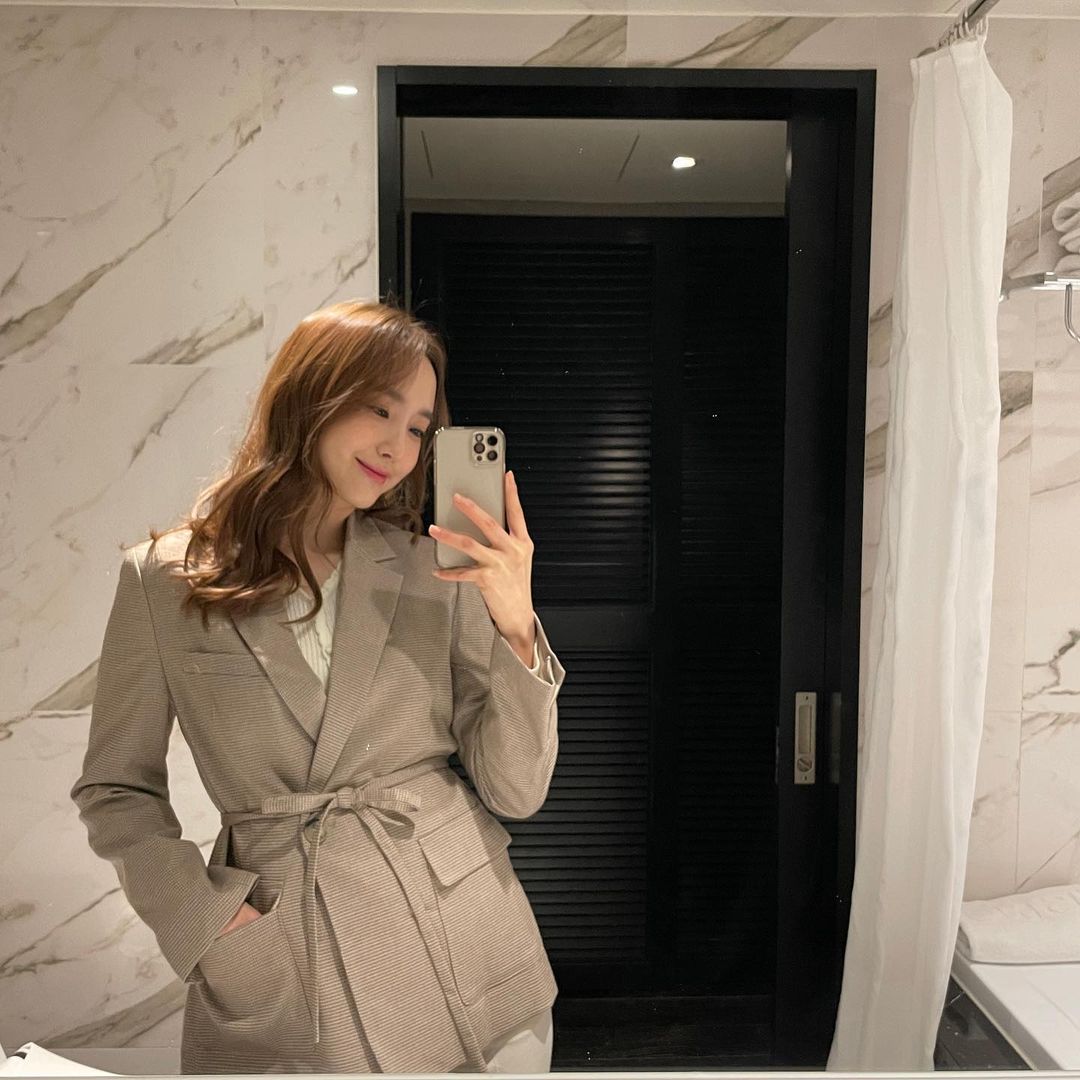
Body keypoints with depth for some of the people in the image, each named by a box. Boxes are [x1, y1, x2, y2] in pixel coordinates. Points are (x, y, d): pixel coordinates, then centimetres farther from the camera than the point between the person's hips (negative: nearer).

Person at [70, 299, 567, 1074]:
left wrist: (515, 626, -17)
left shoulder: (439, 573, -3)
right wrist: (201, 914, -6)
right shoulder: (164, 580, -3)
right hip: (278, 984, 0)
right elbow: (118, 790, 6)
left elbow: (515, 793, -5)